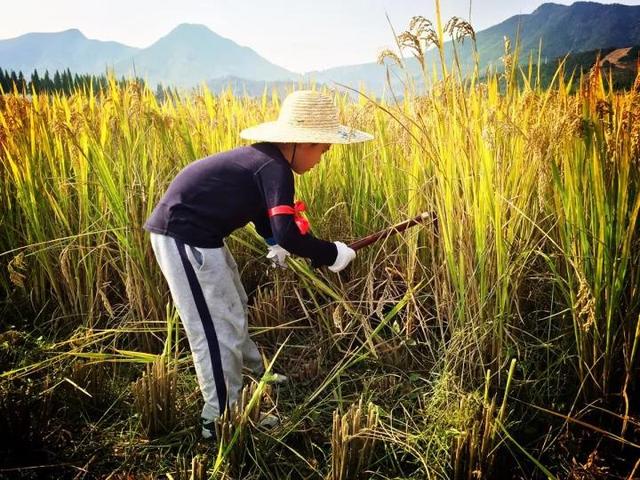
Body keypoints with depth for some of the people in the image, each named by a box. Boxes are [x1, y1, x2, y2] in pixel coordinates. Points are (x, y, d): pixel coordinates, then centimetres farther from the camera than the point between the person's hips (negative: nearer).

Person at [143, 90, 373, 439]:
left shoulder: (264, 157, 9)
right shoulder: (275, 168, -21)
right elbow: (288, 234, -29)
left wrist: (272, 241, 20)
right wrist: (331, 254, -15)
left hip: (193, 230, 11)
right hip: (184, 236, -11)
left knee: (233, 309, 23)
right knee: (218, 328, -3)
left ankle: (255, 376, 43)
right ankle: (220, 420, 12)